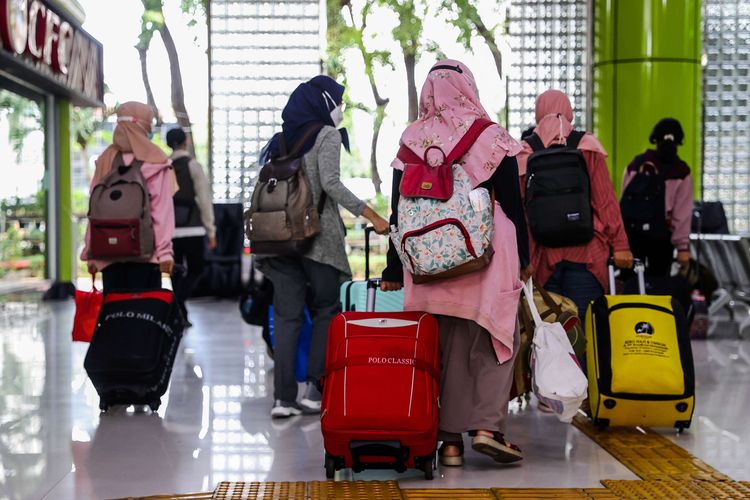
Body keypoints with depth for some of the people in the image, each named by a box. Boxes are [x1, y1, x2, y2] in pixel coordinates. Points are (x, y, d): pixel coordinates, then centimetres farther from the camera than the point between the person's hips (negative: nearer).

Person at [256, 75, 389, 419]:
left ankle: (282, 397, -1)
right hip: (318, 234, -5)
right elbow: (330, 183, -14)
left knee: (286, 315, 3)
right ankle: (316, 389, -1)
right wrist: (372, 216, -15)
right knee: (326, 311, 6)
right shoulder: (327, 135, -1)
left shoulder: (284, 138, 17)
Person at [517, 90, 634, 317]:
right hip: (585, 250, -1)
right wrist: (619, 244, 2)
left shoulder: (525, 153, 4)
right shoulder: (588, 148, 2)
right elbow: (605, 200, -1)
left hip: (543, 254, 1)